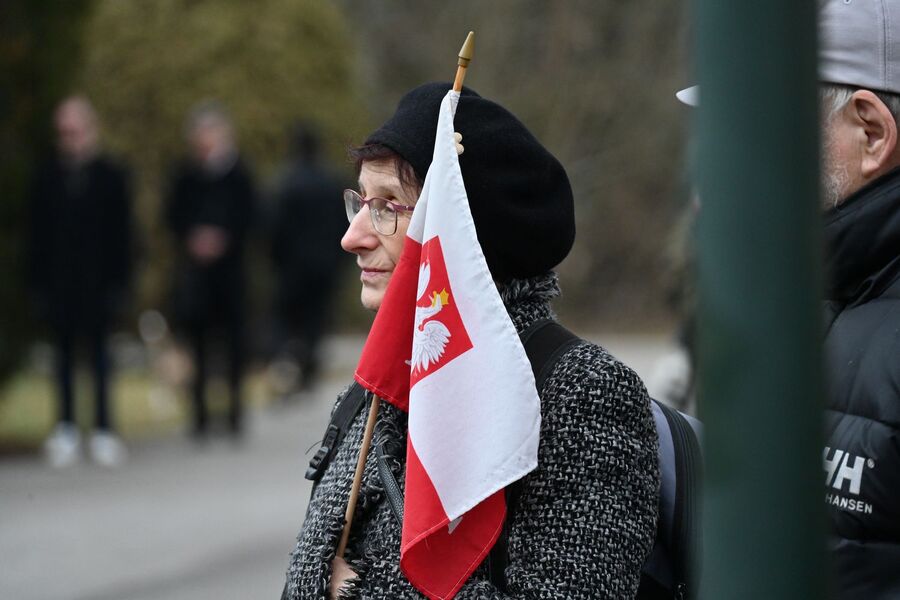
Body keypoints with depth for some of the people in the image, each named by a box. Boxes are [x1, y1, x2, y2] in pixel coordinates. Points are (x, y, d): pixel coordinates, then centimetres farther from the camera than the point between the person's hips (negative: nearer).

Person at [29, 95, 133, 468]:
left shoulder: (110, 175, 2)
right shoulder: (48, 176, 7)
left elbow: (121, 233, 2)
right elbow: (38, 235, 7)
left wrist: (118, 280, -4)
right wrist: (39, 281, 1)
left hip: (97, 281, -2)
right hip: (59, 280, 2)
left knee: (98, 348, -1)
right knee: (64, 350, 5)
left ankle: (103, 426, 2)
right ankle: (65, 428, 8)